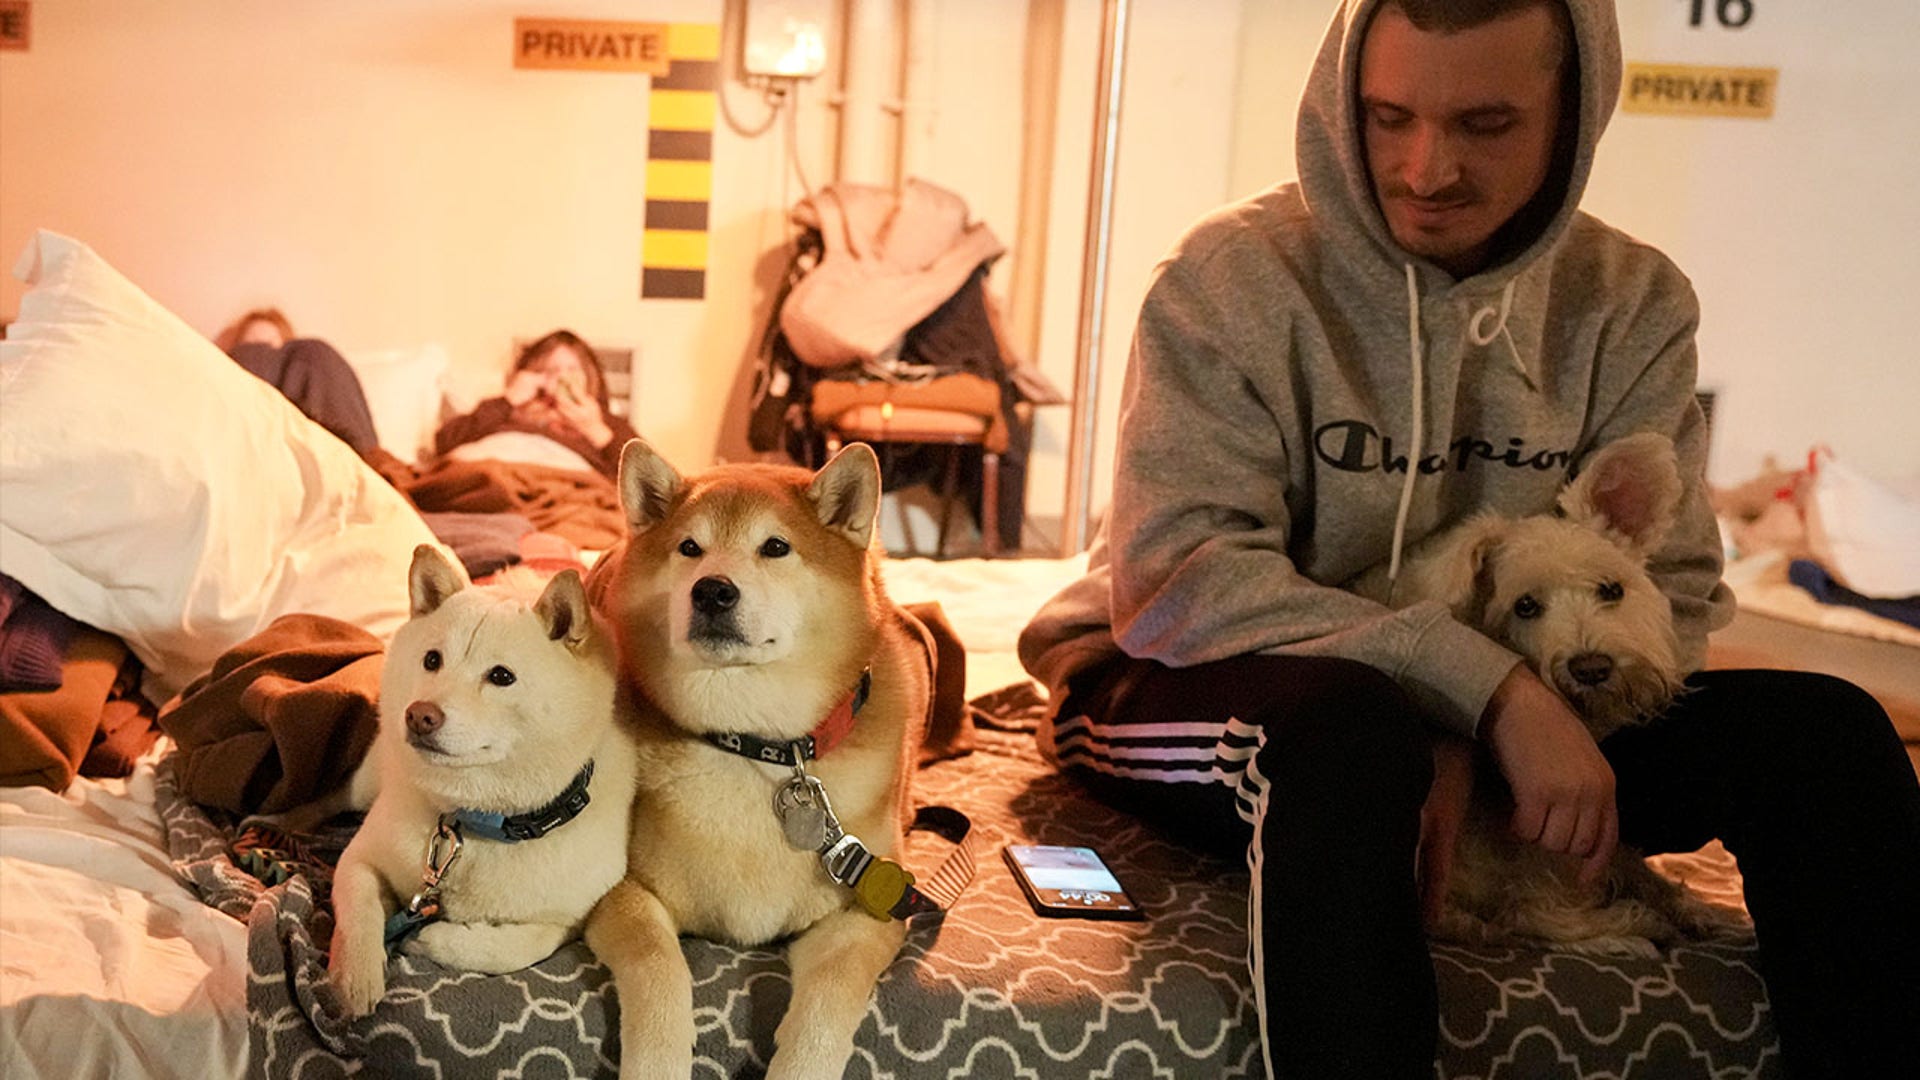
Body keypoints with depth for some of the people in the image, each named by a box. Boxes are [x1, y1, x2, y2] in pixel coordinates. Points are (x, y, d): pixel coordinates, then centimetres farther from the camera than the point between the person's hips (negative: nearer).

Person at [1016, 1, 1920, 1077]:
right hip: (1201, 690, -3)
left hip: (1497, 727, 4)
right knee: (1353, 732, -39)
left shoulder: (1633, 303, -2)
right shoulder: (1240, 274, -14)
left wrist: (1467, 749, -25)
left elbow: (1669, 594, -6)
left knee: (1822, 731, -17)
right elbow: (1181, 579, -23)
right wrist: (1492, 694, -31)